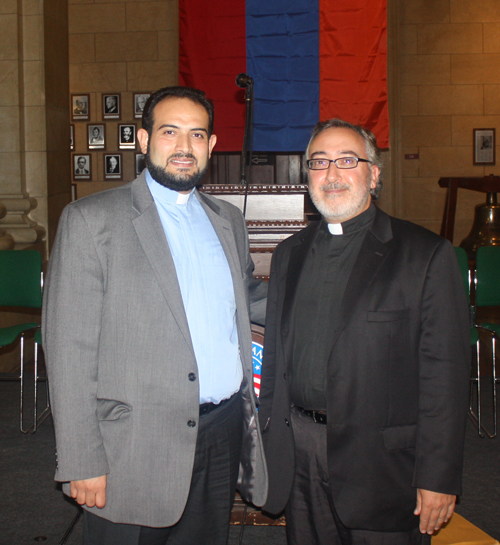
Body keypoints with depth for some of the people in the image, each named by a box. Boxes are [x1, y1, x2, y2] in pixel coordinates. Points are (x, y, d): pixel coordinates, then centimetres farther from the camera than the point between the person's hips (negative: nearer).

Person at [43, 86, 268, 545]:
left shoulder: (228, 220, 12)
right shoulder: (90, 220, -5)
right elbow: (70, 349, -9)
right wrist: (82, 464, -12)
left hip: (224, 436, 5)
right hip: (135, 452, -5)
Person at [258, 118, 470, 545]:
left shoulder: (426, 254, -6)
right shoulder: (290, 254, 10)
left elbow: (445, 372, -9)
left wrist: (438, 477, -11)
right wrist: (267, 442, 11)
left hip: (381, 461, -4)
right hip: (299, 456, 4)